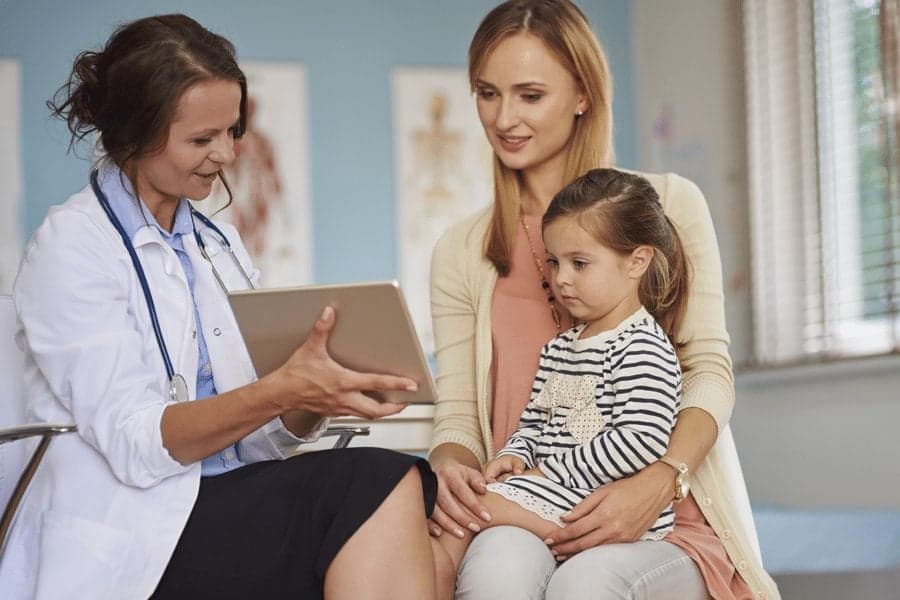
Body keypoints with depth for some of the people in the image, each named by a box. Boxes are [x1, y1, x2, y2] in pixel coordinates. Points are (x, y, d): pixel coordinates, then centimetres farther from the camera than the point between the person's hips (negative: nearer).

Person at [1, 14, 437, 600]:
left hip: (233, 516, 6)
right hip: (131, 545, -6)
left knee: (398, 484, -25)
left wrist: (317, 394, -11)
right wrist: (279, 391, -27)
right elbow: (136, 445, -15)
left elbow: (265, 440, 11)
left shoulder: (217, 244, 17)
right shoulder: (72, 246, -3)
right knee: (381, 487, -27)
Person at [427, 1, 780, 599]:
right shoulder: (462, 253, 15)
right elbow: (457, 416, 10)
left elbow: (709, 371, 1)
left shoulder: (668, 205, 8)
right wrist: (450, 470, -16)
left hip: (662, 523, -1)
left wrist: (657, 484, -18)